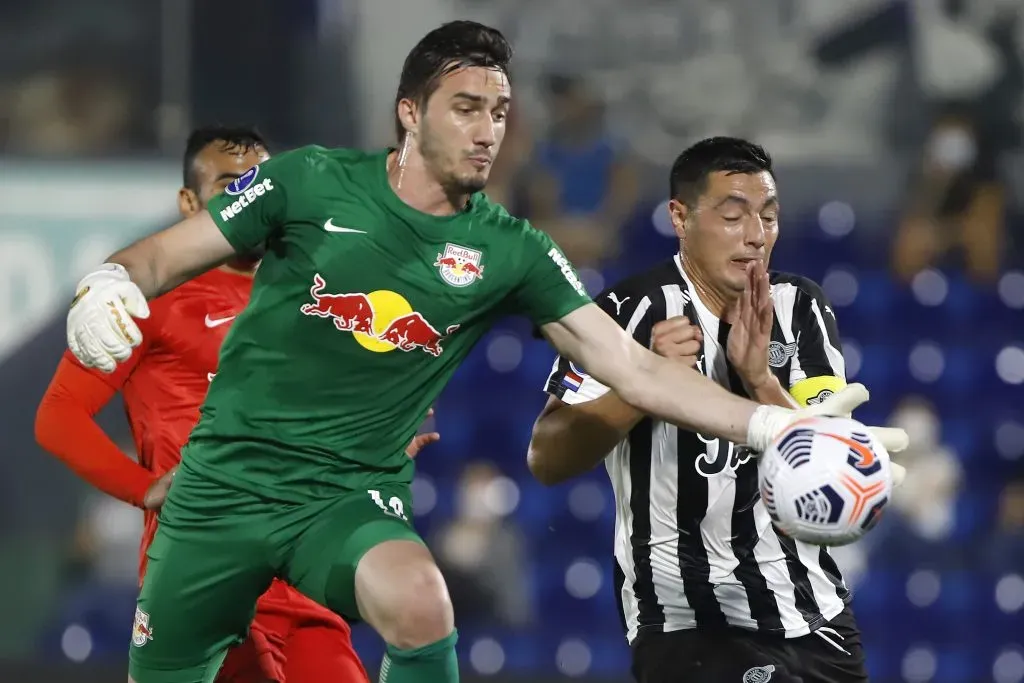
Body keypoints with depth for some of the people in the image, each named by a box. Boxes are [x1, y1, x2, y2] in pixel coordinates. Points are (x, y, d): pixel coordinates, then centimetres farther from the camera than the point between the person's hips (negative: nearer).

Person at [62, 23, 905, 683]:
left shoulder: (509, 252, -2)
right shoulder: (313, 182, -6)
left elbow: (634, 368, -5)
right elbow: (162, 257, 0)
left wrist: (775, 425, -15)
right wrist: (109, 284, -24)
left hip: (353, 495, 0)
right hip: (228, 479, 0)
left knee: (419, 604, -33)